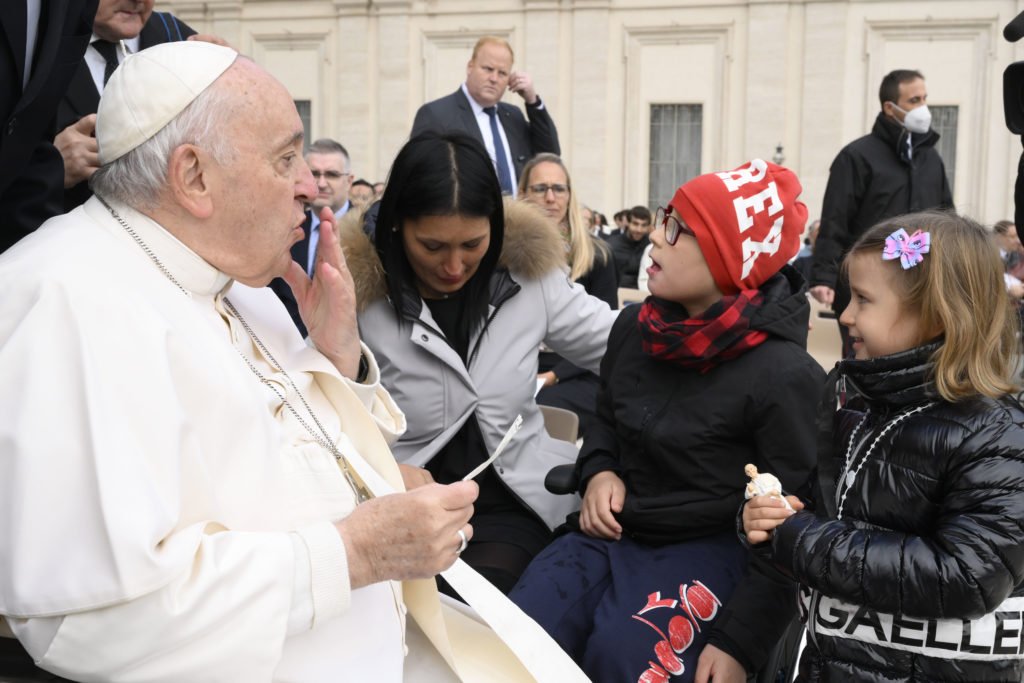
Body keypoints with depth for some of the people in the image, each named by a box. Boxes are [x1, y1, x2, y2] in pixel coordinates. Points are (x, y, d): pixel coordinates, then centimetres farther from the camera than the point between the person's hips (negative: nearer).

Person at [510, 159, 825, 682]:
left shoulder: (783, 375, -15)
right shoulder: (634, 328, 4)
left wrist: (739, 640, -15)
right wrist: (599, 472, 2)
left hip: (708, 547, -5)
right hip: (614, 531, 5)